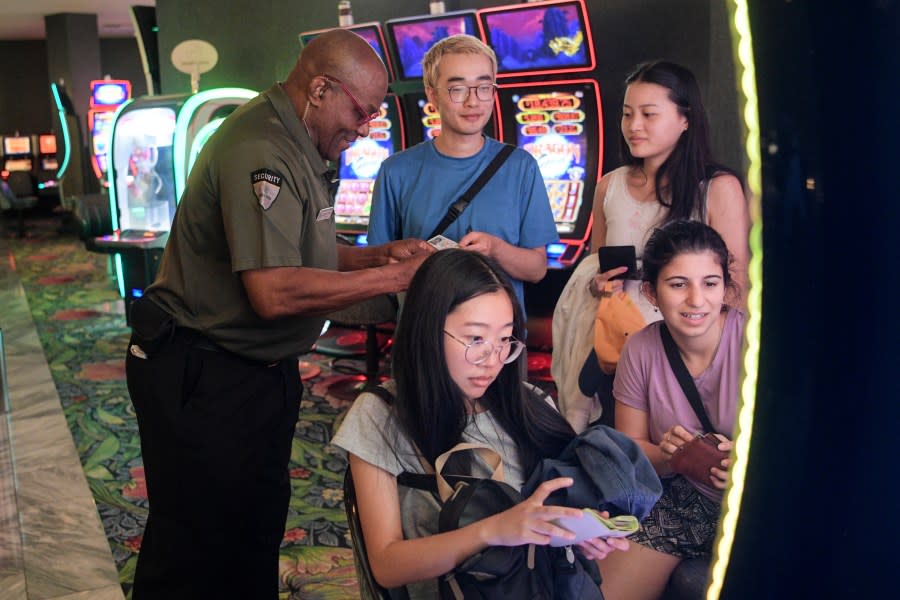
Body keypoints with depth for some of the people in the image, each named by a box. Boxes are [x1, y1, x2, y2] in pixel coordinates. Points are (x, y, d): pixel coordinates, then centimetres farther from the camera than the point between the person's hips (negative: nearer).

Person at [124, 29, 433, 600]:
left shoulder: (293, 146, 10)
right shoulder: (260, 153, -23)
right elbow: (275, 292, -30)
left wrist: (381, 253, 2)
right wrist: (394, 276, -22)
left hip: (259, 372, 10)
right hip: (204, 380, -10)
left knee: (257, 531, 20)